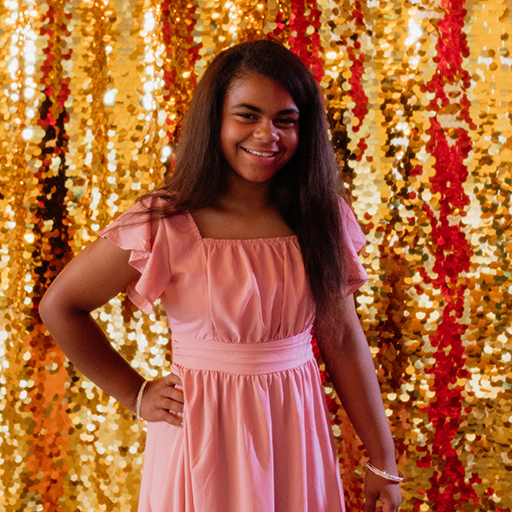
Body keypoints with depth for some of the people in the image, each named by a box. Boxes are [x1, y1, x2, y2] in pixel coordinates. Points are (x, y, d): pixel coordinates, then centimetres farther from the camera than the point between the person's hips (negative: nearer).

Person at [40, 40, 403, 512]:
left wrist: (383, 461, 3)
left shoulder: (320, 217, -2)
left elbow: (342, 337, 2)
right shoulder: (167, 224, -13)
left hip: (297, 429, 3)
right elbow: (60, 306, -4)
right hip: (204, 436, -3)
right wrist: (136, 396, -2)